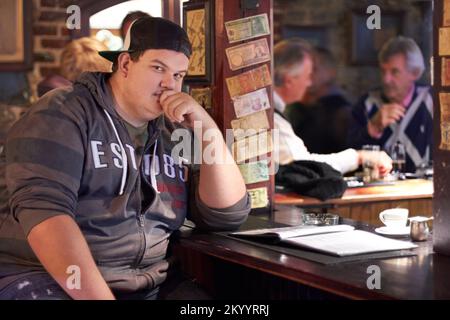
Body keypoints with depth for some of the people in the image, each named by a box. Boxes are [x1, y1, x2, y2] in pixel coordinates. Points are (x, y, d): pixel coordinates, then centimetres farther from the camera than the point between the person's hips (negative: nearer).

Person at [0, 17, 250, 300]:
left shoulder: (177, 134, 11)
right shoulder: (63, 114, -4)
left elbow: (229, 215, 5)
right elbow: (42, 207, -18)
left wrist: (206, 127, -5)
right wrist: (100, 296, -27)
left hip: (147, 288, 5)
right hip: (43, 279, -5)